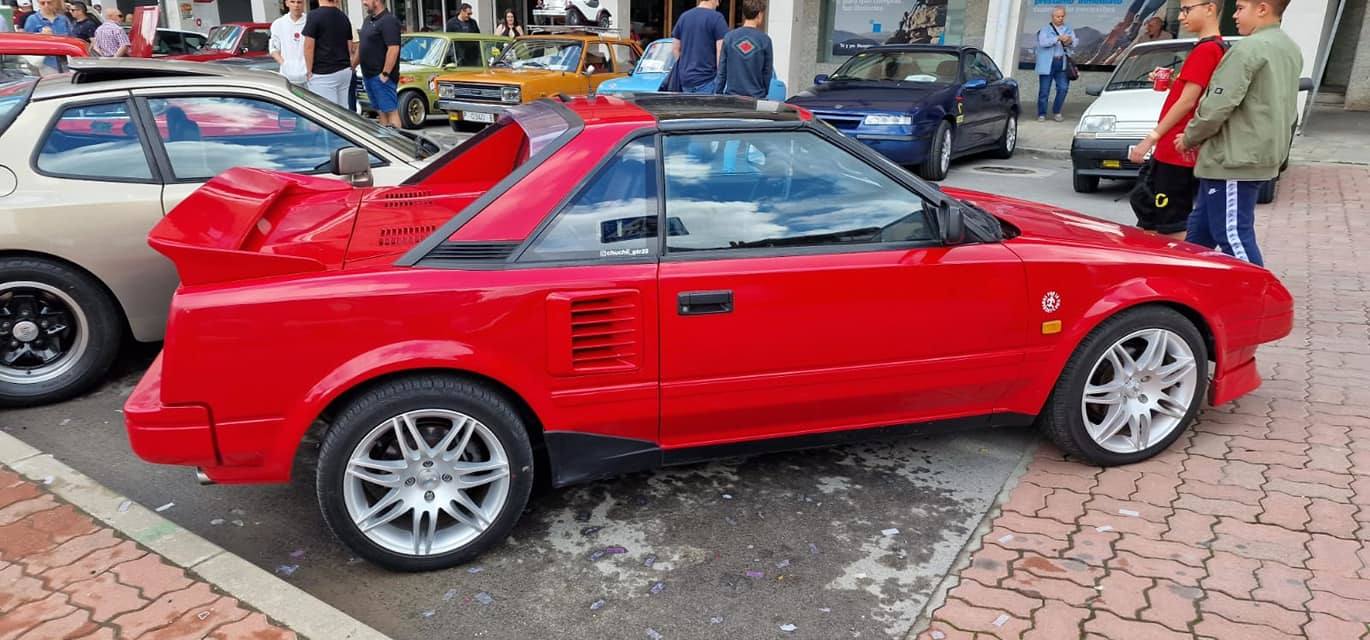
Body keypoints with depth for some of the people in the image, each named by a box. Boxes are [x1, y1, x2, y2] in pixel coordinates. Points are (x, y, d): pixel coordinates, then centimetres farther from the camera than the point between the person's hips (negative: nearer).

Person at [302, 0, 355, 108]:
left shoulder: (314, 15, -10)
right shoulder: (344, 17, 9)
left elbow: (309, 46, -12)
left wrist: (309, 71, -4)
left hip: (323, 73, -6)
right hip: (344, 71, 6)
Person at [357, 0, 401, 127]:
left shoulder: (388, 21, -13)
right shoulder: (368, 20, 16)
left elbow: (393, 49, -21)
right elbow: (361, 46, 25)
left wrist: (385, 74, -22)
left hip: (382, 77, -9)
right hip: (368, 75, 9)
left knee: (391, 111, -8)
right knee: (381, 111, 11)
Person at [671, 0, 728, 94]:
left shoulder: (683, 16, 11)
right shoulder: (716, 18, -8)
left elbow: (676, 48, 17)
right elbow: (721, 51, -13)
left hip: (685, 78, 6)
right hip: (707, 79, -6)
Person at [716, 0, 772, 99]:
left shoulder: (729, 37, -1)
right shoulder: (765, 40, -5)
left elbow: (722, 71, 2)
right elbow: (767, 72, 1)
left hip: (732, 96, 2)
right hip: (756, 98, -2)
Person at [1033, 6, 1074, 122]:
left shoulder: (1068, 29, 15)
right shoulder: (1045, 29, 5)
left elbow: (1074, 44, 6)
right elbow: (1043, 42, -14)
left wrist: (1070, 42, -18)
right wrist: (1058, 38, -26)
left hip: (1062, 64, 3)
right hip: (1047, 64, -3)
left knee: (1063, 88, -7)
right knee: (1044, 90, -2)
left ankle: (1056, 112, 8)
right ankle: (1041, 114, 8)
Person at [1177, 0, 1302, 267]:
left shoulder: (1249, 48, -16)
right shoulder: (1291, 49, 16)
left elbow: (1217, 107, -20)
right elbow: (1285, 110, 20)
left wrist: (1189, 138, -4)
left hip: (1233, 161, -10)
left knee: (1233, 237, -5)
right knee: (1200, 230, 16)